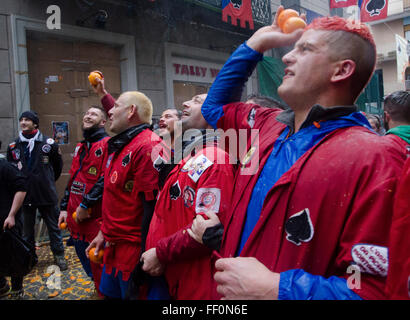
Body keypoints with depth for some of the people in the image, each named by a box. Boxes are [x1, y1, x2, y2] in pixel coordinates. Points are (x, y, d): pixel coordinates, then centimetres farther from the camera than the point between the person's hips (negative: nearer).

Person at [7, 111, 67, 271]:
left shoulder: (48, 143, -4)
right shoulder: (13, 146, 3)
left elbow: (58, 166, 10)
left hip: (47, 194, -2)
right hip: (24, 196, 2)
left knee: (53, 227, 8)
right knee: (27, 229, 13)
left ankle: (59, 255, 22)